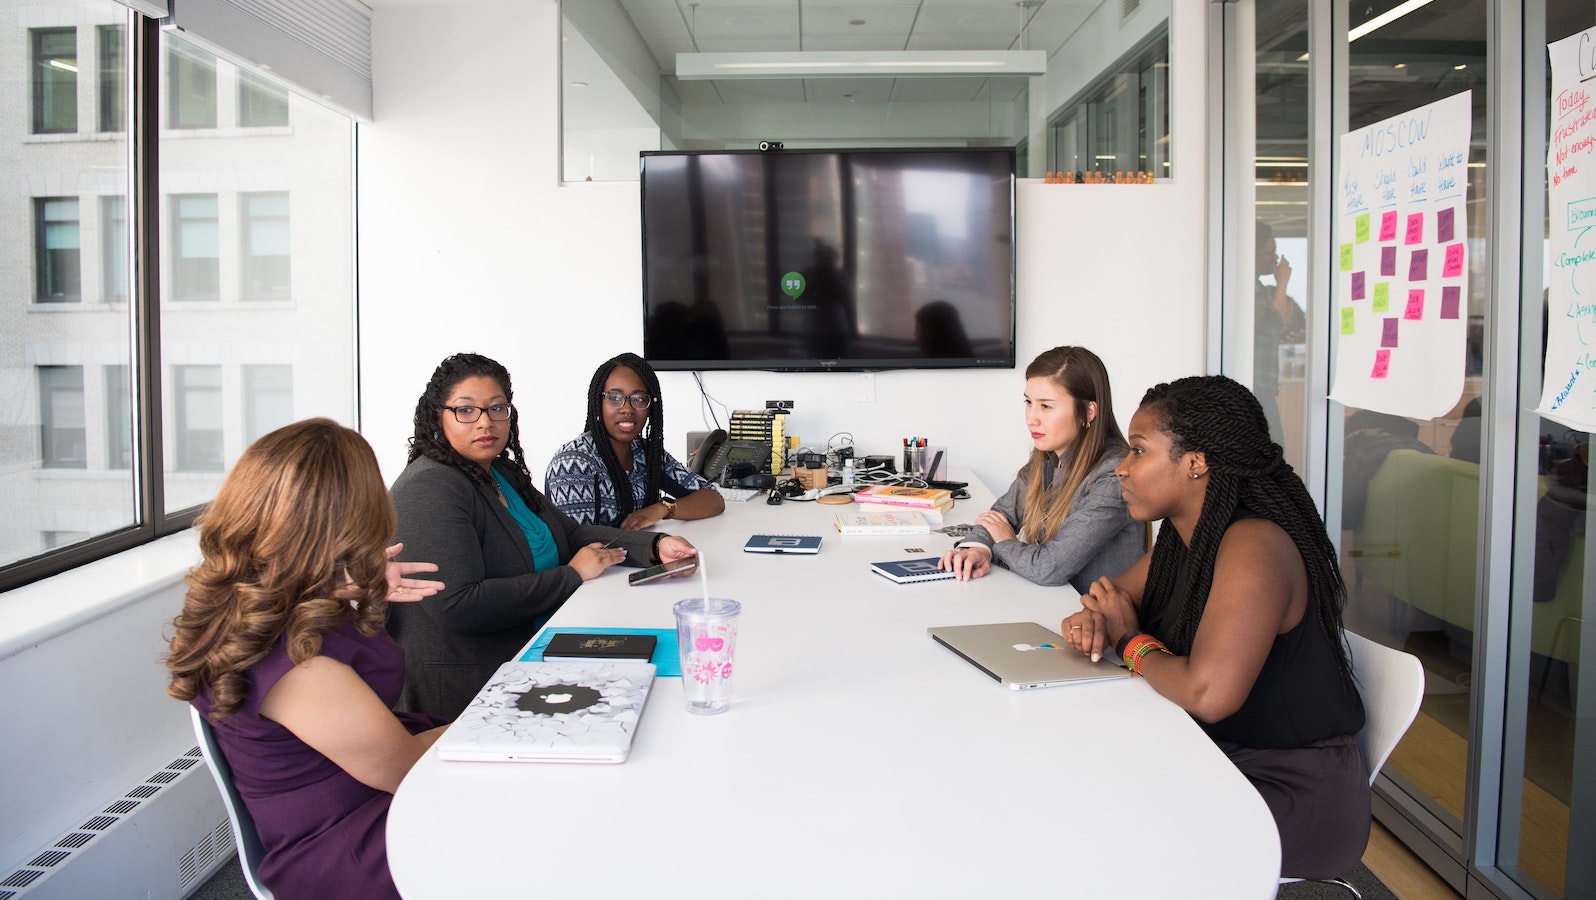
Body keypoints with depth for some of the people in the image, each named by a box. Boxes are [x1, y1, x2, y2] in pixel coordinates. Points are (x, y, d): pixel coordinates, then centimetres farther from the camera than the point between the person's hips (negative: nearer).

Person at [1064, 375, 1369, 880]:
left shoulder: (1255, 546, -25)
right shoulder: (1182, 536, 3)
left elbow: (1208, 694, -36)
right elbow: (1116, 598, 16)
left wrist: (1131, 642, -16)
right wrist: (1093, 620, -9)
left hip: (1295, 796, -8)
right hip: (1219, 761, 8)